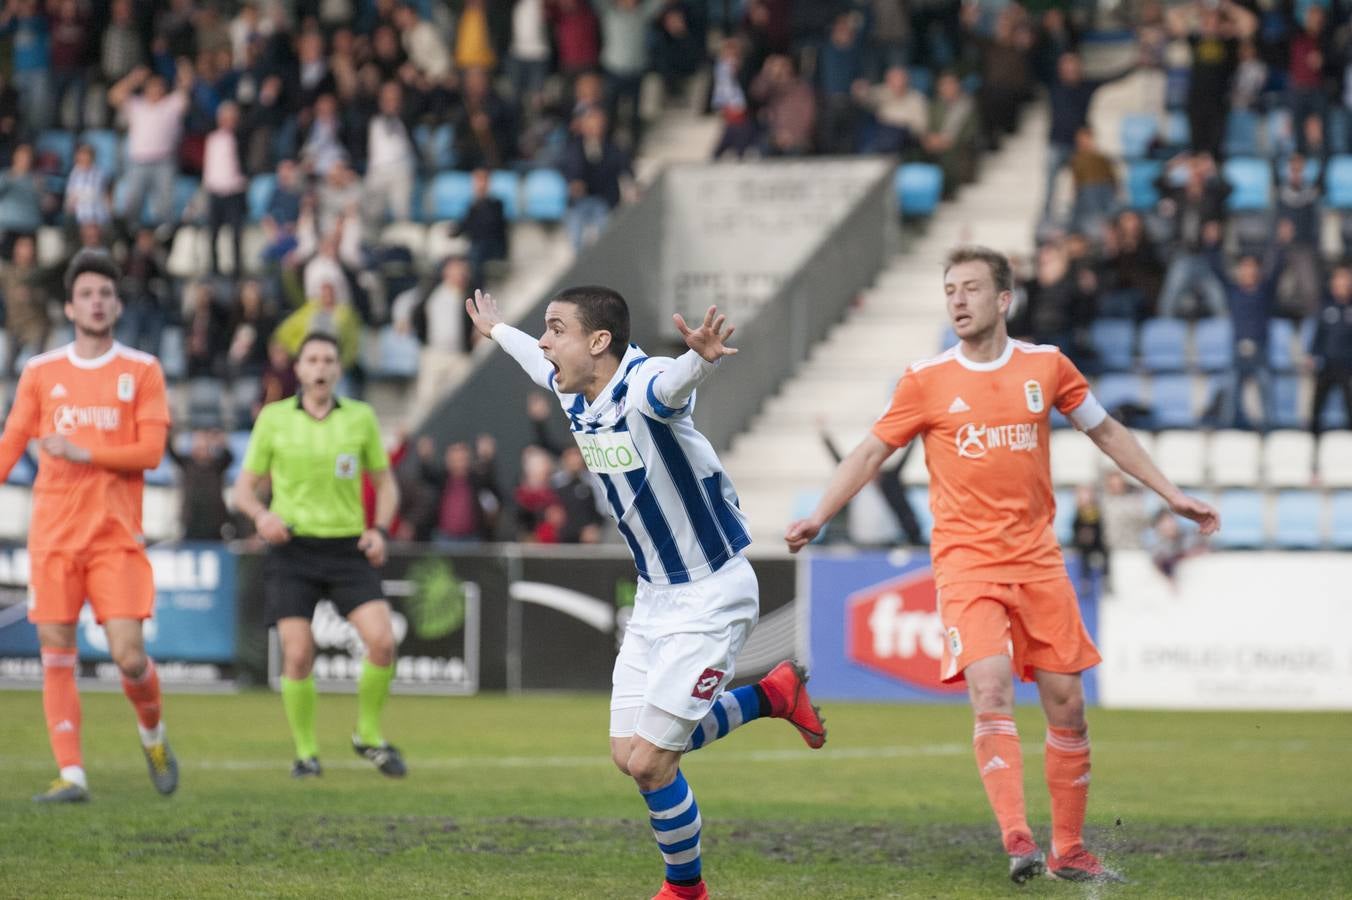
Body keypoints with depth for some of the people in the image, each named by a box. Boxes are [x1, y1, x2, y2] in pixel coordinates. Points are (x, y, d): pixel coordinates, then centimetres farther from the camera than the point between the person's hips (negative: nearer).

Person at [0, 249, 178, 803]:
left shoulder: (141, 371, 4)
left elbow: (151, 451, -4)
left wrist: (84, 452, -16)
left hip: (116, 534, -2)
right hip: (53, 535, 2)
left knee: (128, 656, -9)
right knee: (57, 657, -4)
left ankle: (153, 737, 20)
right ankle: (71, 775, -2)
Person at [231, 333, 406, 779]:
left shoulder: (361, 417, 6)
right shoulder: (273, 418, 3)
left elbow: (385, 482, 15)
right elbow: (244, 488, 7)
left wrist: (380, 530, -3)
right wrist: (261, 514, -15)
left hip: (347, 547, 1)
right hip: (292, 547, -1)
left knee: (382, 641, -15)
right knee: (298, 654, -11)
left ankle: (368, 735, 8)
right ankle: (306, 751, 8)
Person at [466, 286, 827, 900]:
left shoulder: (643, 386, -24)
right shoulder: (574, 394, 2)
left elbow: (673, 381, -51)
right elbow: (542, 363, 28)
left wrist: (702, 357, -74)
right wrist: (497, 331, 47)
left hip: (711, 596, -9)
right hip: (655, 596, 9)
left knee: (649, 761, -9)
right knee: (628, 754, 9)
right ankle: (774, 695, 25)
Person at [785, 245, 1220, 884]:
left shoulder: (1046, 366, 5)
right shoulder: (927, 380, -1)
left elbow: (1105, 431, 17)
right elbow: (872, 451, 4)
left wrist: (1171, 495, 16)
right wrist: (819, 516, -7)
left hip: (1037, 559, 3)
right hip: (965, 561, -3)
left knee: (1066, 702, 3)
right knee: (991, 691, -21)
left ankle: (1068, 850, 15)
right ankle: (1017, 841, -26)